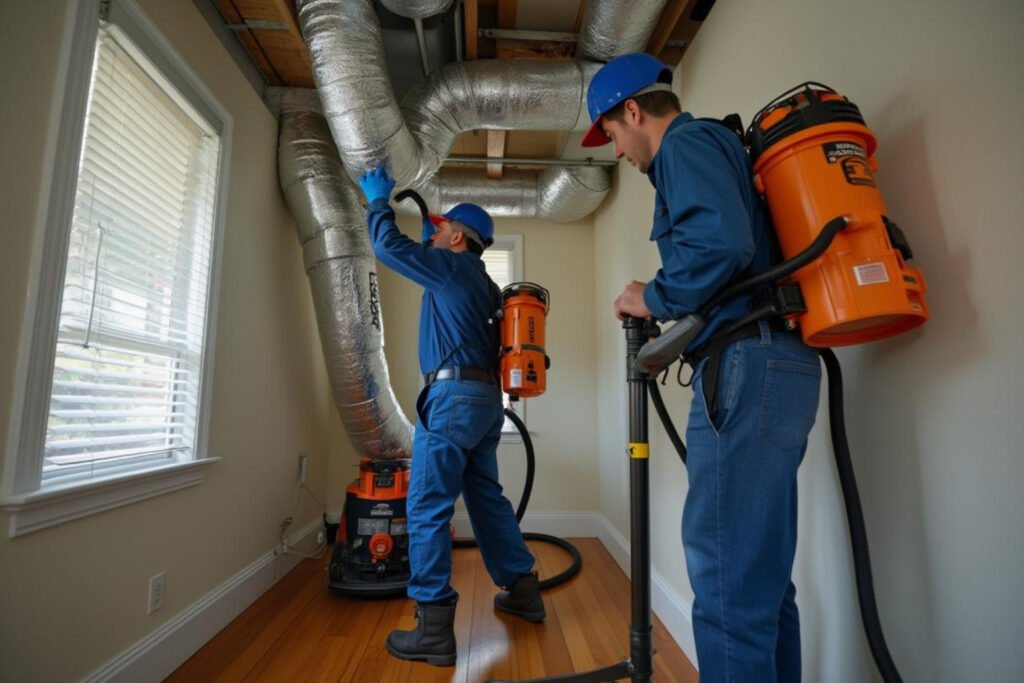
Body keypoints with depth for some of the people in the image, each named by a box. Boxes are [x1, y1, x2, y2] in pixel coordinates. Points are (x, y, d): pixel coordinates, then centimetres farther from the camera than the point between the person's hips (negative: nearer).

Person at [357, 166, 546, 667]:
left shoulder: (453, 266, -3)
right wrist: (426, 226, 42)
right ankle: (523, 591, 29)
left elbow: (389, 247, -2)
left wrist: (378, 200, 14)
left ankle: (434, 628, 1)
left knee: (428, 506, -5)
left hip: (454, 396, -9)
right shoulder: (478, 280, 22)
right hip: (485, 399, 10)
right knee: (487, 497, 17)